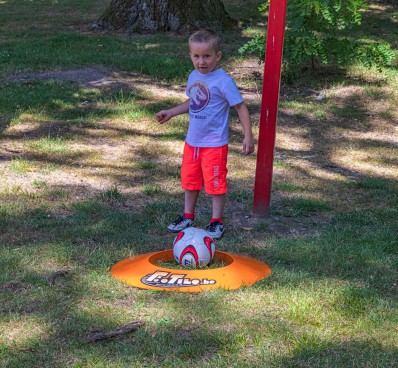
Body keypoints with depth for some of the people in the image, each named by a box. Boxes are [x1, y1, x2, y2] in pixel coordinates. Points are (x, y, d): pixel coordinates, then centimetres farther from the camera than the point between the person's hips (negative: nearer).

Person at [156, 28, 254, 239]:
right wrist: (171, 113, 19)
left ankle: (216, 221, 19)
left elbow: (240, 107, -15)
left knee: (215, 183, 3)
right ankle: (188, 216, 33)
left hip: (214, 144, -7)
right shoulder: (194, 76, 3)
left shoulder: (223, 81, -18)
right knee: (189, 180, 17)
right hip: (192, 141, 7)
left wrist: (248, 136, -17)